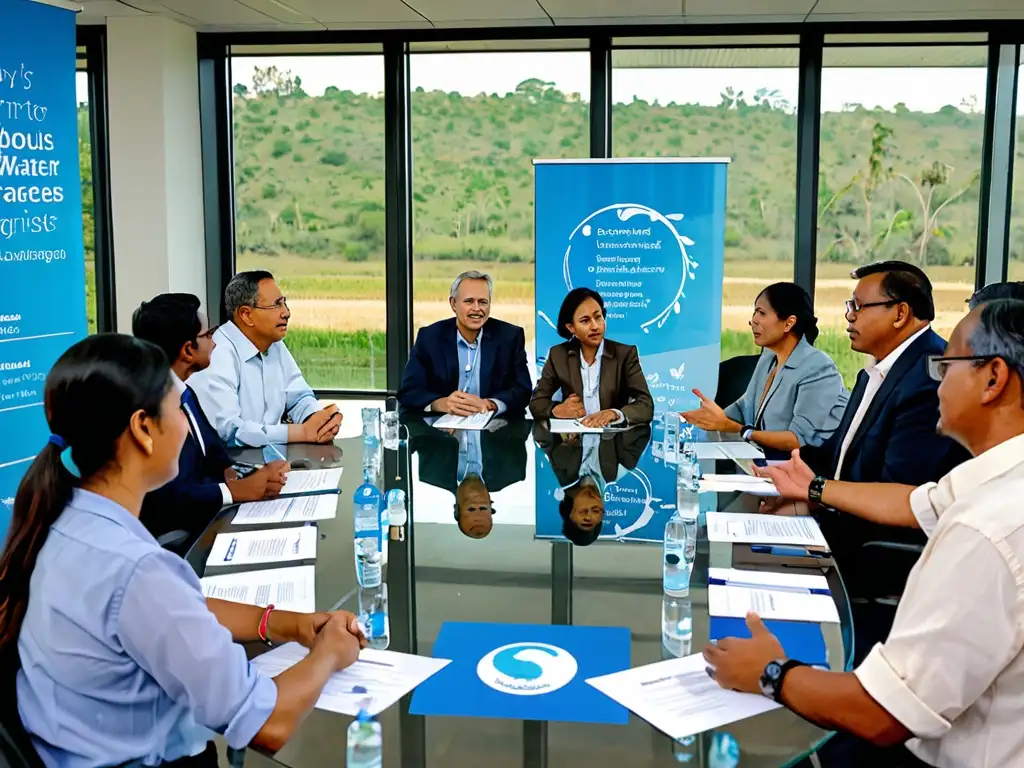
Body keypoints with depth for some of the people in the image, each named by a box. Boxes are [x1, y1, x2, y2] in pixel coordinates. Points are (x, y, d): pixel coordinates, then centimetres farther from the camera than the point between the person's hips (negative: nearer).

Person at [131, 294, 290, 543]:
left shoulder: (184, 393, 8)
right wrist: (240, 489, -20)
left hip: (203, 521, 9)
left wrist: (249, 476, -9)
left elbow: (213, 456, 11)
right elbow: (165, 498, -27)